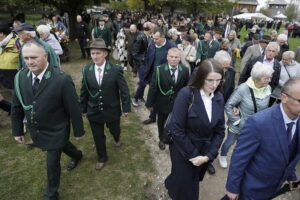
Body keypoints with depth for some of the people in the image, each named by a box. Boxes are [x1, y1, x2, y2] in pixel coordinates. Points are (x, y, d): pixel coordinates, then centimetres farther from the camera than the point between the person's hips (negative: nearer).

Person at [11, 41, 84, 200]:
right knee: (61, 145, 29)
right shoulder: (20, 77, -10)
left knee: (52, 163, 9)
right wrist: (17, 130, 8)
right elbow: (16, 107, 2)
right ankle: (77, 155, 63)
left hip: (56, 132, -5)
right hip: (36, 130, 6)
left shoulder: (62, 79, -27)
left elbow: (73, 109, -18)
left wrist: (78, 131, -9)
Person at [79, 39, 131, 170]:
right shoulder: (86, 70, -8)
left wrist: (126, 108, -7)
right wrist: (83, 108, 6)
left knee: (114, 130, 22)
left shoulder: (116, 70, -16)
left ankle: (117, 138, 61)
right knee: (98, 137, 15)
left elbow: (124, 90, -10)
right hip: (93, 111, 2)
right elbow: (84, 91, 1)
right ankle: (102, 158, 41)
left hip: (112, 110, -1)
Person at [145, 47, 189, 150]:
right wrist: (150, 103, -10)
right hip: (162, 103, 0)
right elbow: (152, 87, -13)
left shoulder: (185, 70, -11)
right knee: (161, 123, 22)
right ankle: (161, 139, 50)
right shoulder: (159, 69, -18)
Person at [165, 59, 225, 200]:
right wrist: (193, 154, -16)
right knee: (184, 187, 13)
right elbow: (177, 130, -23)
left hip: (205, 152, 5)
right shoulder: (186, 94, -21)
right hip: (184, 152, -5)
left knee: (194, 185, 26)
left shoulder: (219, 98, -4)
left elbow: (220, 130, -2)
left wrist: (209, 155, -11)